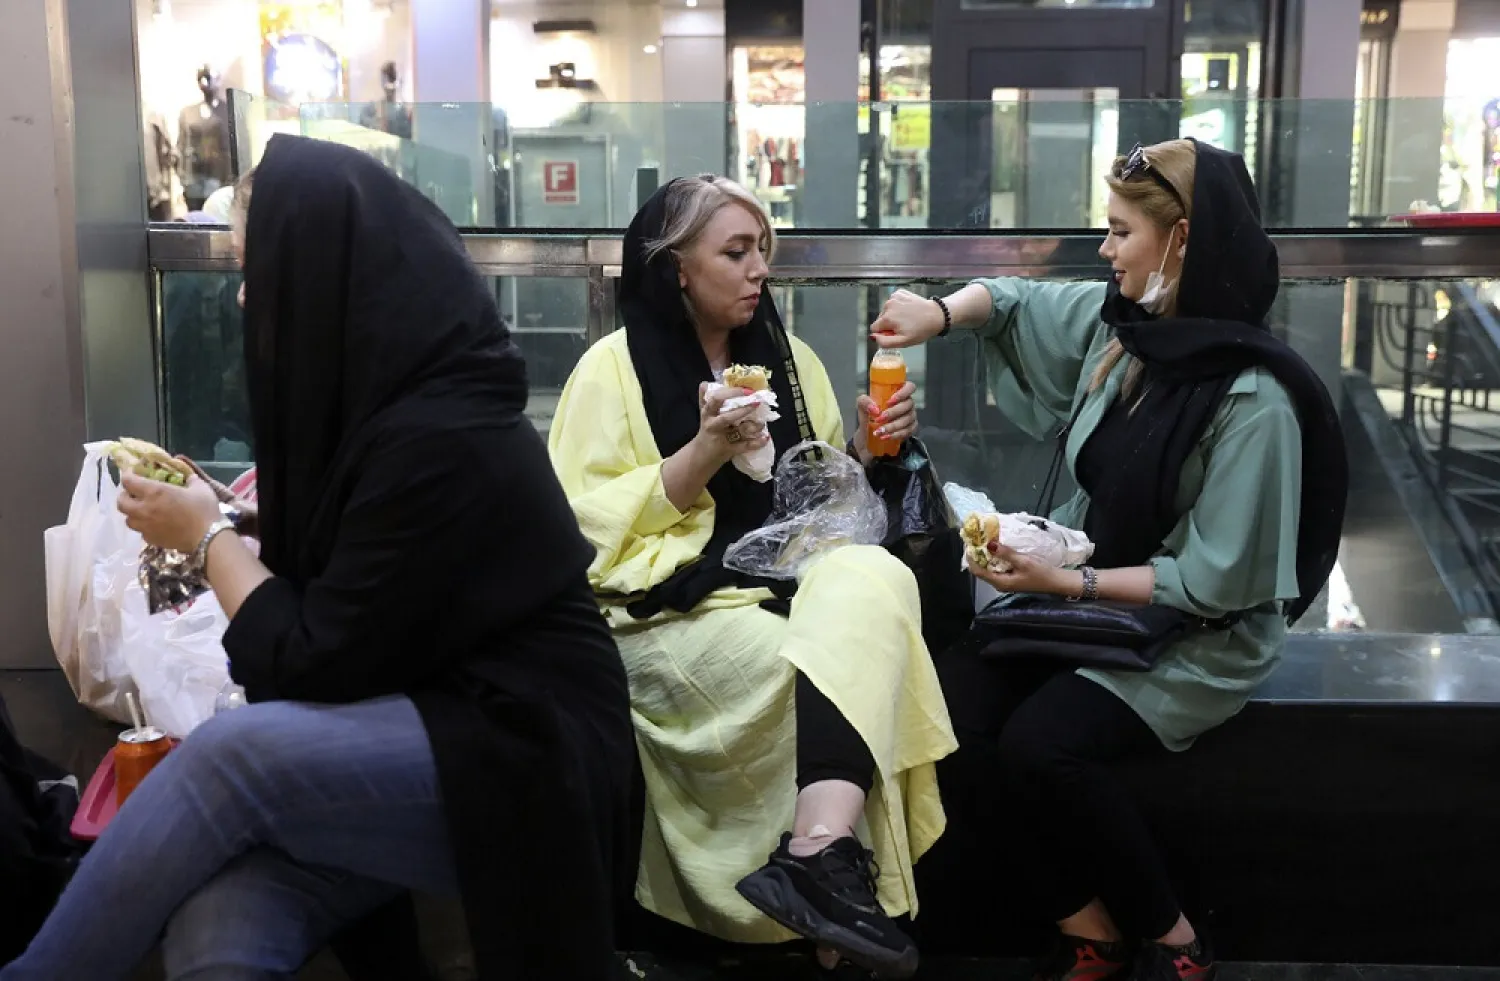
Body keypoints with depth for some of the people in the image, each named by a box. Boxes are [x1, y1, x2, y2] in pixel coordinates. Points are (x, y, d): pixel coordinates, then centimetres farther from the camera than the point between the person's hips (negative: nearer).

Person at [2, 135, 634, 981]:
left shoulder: (440, 441, -21)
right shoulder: (381, 401, 7)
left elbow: (312, 664, -16)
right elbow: (325, 604, 17)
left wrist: (208, 540, -3)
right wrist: (215, 521, 11)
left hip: (524, 766, -7)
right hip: (408, 733, 7)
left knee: (232, 752, -27)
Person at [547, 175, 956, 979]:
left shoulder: (787, 358, 18)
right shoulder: (613, 367, 2)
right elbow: (591, 527, -7)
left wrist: (867, 449, 2)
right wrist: (703, 456, -17)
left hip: (786, 580, 5)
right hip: (671, 606, -4)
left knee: (875, 578, -32)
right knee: (836, 668, -32)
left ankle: (818, 851, -39)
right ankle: (827, 856, -23)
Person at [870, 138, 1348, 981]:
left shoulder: (1253, 400, -22)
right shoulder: (1116, 321, 0)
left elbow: (1215, 581, -21)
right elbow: (1015, 300, 18)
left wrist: (1068, 583, -23)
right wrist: (940, 313, -3)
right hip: (1089, 587, 7)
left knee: (1039, 744, -28)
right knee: (956, 701, -18)